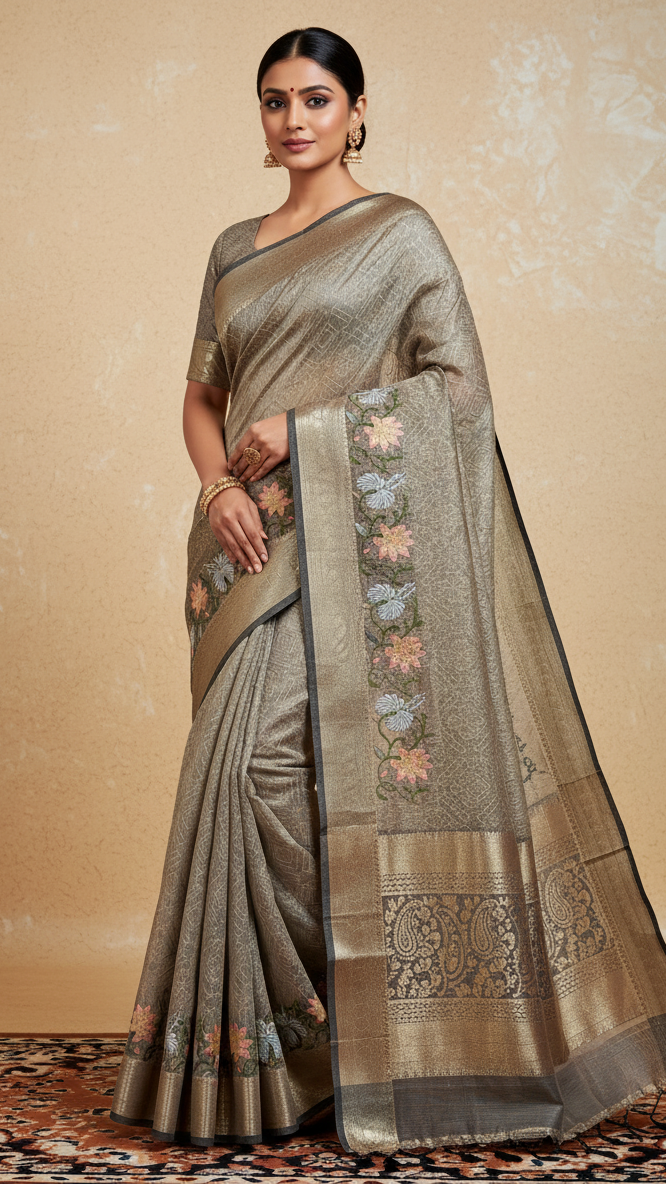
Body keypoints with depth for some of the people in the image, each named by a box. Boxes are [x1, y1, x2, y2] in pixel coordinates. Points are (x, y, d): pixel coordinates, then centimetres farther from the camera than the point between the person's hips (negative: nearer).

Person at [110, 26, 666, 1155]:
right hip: (255, 540, 5)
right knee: (248, 769, 2)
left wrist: (302, 430, -12)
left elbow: (458, 383, -5)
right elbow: (202, 395, 19)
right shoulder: (235, 249, 20)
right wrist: (217, 485, -3)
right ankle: (263, 1043, 13)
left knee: (266, 760, -15)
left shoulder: (399, 230, 3)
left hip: (353, 539, -5)